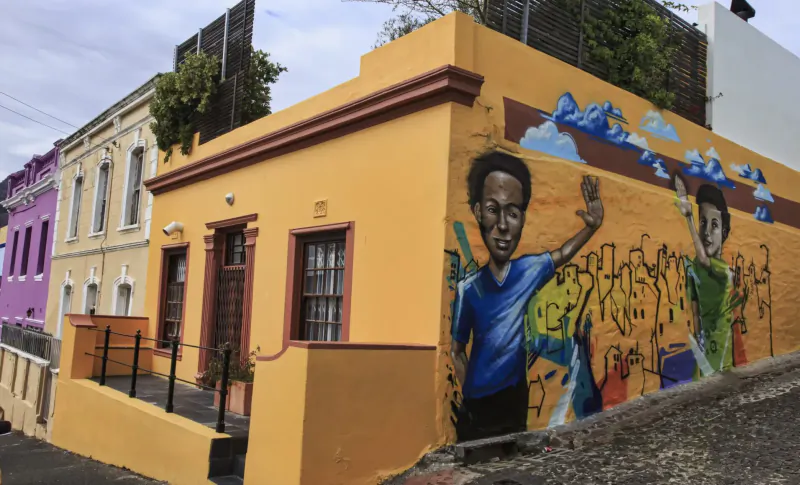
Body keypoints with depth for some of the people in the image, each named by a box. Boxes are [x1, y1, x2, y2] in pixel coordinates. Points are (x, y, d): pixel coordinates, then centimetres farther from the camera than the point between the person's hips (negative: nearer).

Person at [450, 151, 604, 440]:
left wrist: (592, 226, 1)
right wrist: (471, 397, -8)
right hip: (478, 409, -4)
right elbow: (457, 351, -4)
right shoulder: (468, 289, -17)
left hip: (516, 401, 4)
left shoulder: (529, 270, -8)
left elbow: (562, 254, 14)